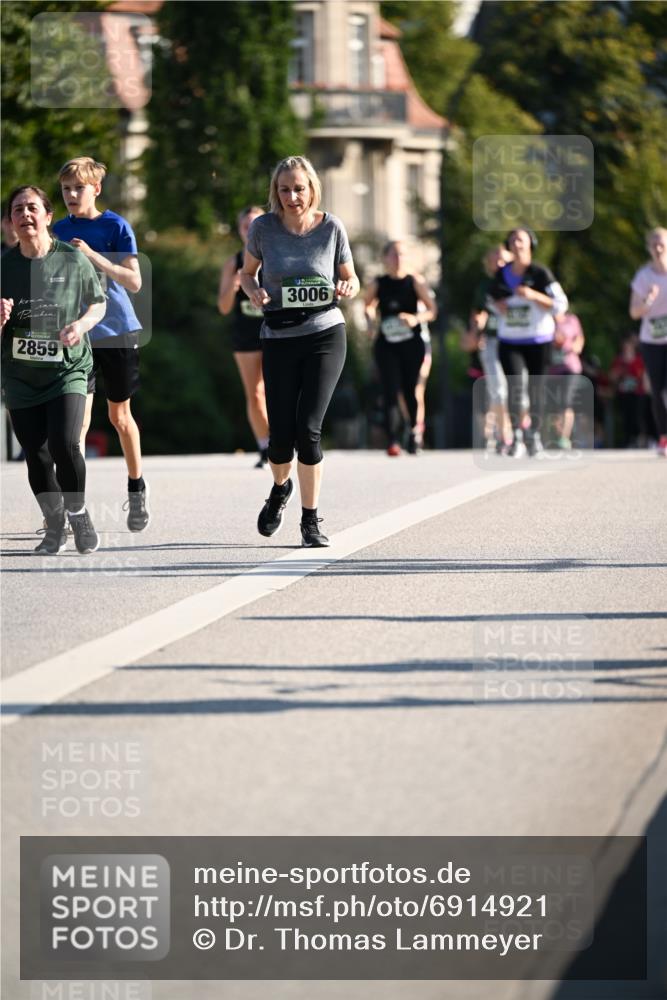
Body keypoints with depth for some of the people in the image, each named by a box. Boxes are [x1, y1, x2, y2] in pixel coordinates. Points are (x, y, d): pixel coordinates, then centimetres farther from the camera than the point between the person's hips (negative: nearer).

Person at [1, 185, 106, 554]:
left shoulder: (72, 259, -5)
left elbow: (99, 302, 8)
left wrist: (83, 323, -12)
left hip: (67, 368, -2)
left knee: (64, 444, -20)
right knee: (37, 457, 3)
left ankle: (78, 514, 5)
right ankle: (54, 525, 25)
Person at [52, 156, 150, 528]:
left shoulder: (116, 226, -6)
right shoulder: (60, 231, 4)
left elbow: (134, 281, -14)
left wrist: (94, 257, -24)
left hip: (117, 332, -2)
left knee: (120, 415, 11)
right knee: (78, 420, -8)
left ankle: (137, 488, 30)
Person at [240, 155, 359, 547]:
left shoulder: (331, 227, -3)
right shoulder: (264, 228, -3)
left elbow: (352, 279, 8)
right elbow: (247, 273, 12)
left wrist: (348, 288, -15)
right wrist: (254, 291, -10)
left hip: (325, 335, -1)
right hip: (279, 338, 1)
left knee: (308, 427, -12)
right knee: (281, 431, 0)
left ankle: (311, 521, 0)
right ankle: (281, 488, 36)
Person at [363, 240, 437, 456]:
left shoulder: (415, 282, -2)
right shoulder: (377, 285, 1)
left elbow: (432, 311, -2)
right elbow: (367, 304, 19)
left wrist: (416, 319, -20)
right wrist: (370, 320, -1)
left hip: (412, 344, 0)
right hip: (386, 346, 0)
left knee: (410, 390, 8)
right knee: (390, 391, -12)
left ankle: (415, 427, 38)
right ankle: (392, 441, -16)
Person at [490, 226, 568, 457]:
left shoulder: (540, 273, -8)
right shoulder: (502, 274, 6)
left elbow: (560, 305, -12)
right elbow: (493, 298, 26)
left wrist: (533, 295, -24)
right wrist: (497, 304, 2)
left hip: (538, 340, -2)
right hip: (509, 341, 2)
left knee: (535, 387, 6)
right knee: (514, 385, -15)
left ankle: (534, 434, 22)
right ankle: (516, 434, -16)